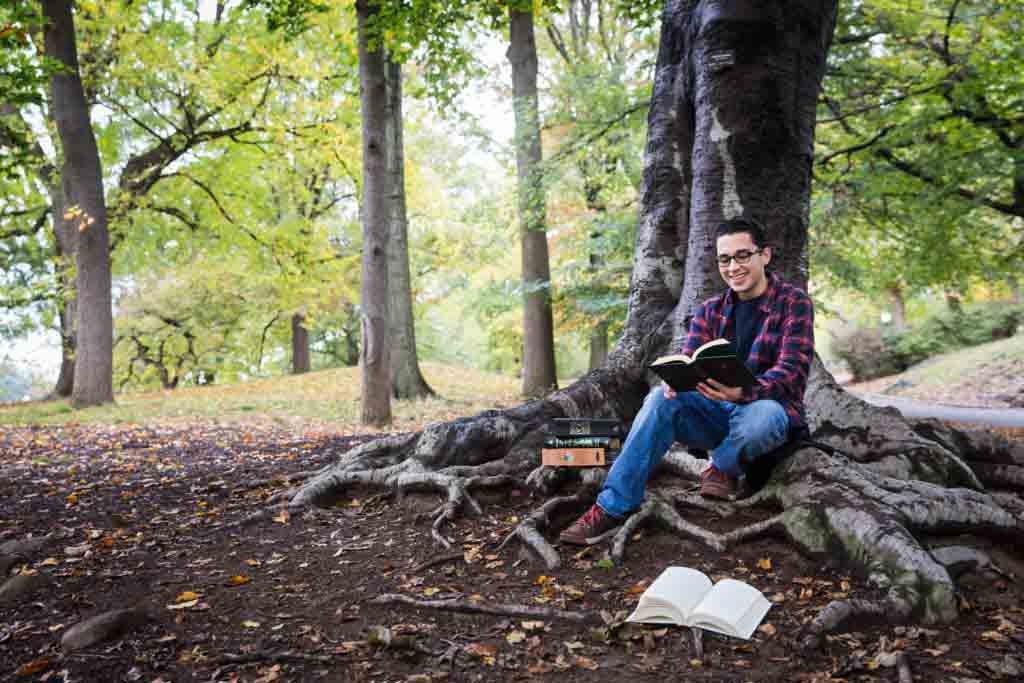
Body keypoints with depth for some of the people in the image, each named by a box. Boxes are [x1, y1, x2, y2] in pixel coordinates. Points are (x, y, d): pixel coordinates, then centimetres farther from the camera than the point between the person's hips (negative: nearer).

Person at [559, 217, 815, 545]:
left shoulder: (793, 303, -5)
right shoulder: (710, 311, 10)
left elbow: (791, 372, -17)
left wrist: (743, 392, -39)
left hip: (768, 409, -3)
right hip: (717, 412, 4)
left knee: (761, 415, -39)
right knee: (661, 398, -25)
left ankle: (724, 467, -4)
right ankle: (613, 506, -25)